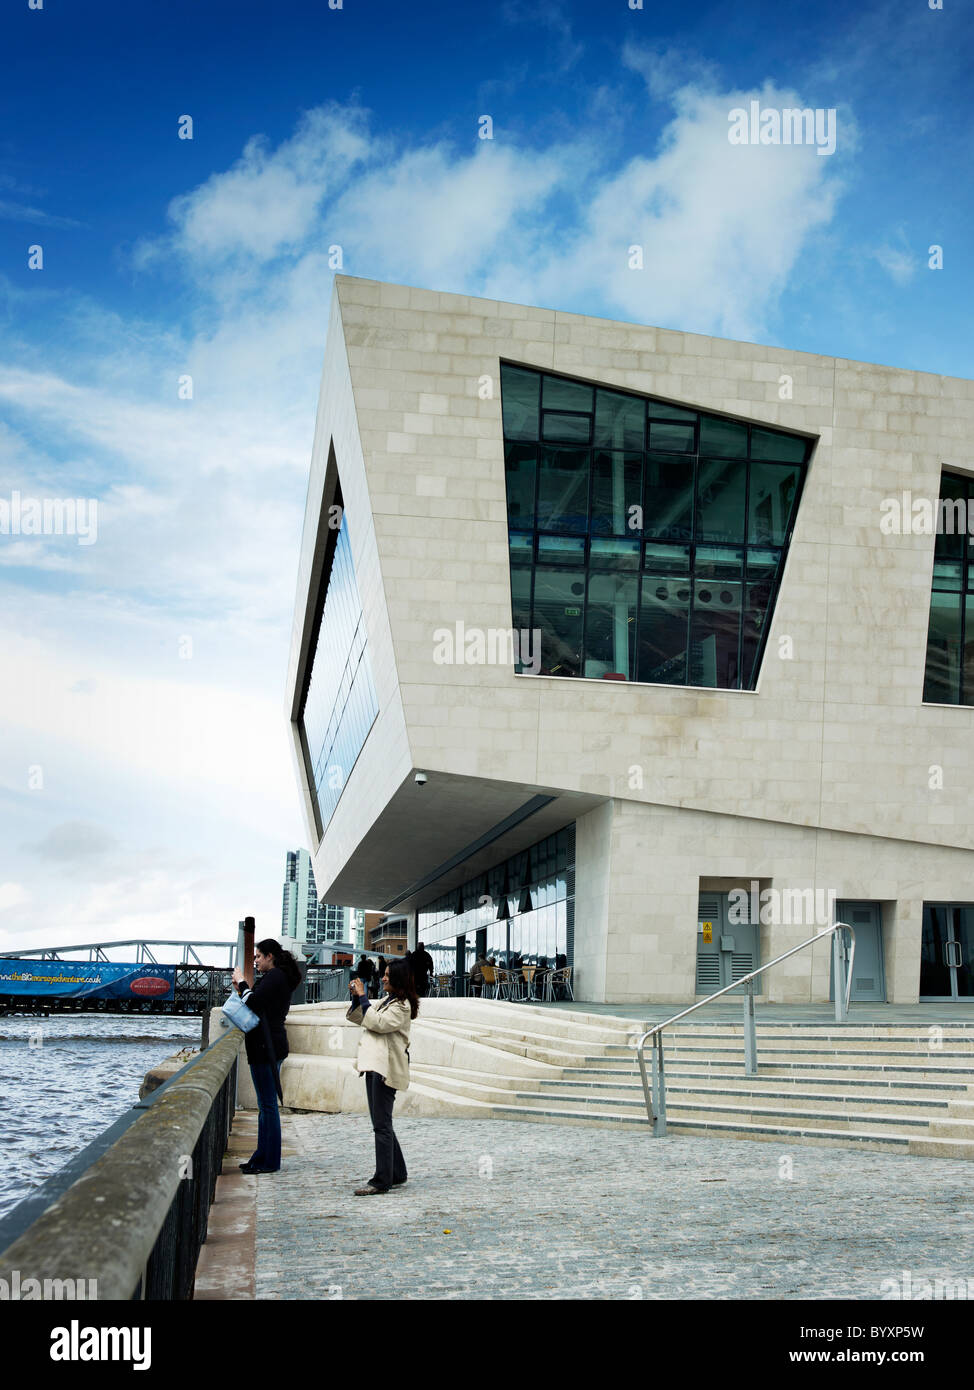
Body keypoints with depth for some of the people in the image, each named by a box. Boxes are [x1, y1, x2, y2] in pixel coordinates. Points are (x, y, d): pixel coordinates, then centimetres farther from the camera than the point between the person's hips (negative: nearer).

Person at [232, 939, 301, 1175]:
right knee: (265, 1105, 14)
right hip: (271, 1046, 11)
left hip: (267, 1047, -11)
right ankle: (262, 1157, 20)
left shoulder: (274, 976, -12)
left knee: (268, 1104, -6)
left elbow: (254, 1002, -21)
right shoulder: (281, 977, 19)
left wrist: (241, 982, -7)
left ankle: (270, 1161, -2)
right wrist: (242, 988, 7)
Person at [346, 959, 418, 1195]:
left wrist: (364, 998, -15)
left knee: (382, 1125, -10)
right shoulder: (387, 1001, 20)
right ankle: (397, 1174, 22)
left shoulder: (401, 1006, -9)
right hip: (375, 1065, 10)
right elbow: (359, 1018, 23)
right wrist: (358, 998, 6)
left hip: (387, 1068, -10)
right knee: (381, 1124, 13)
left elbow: (379, 1023, -21)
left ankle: (381, 1180, -10)